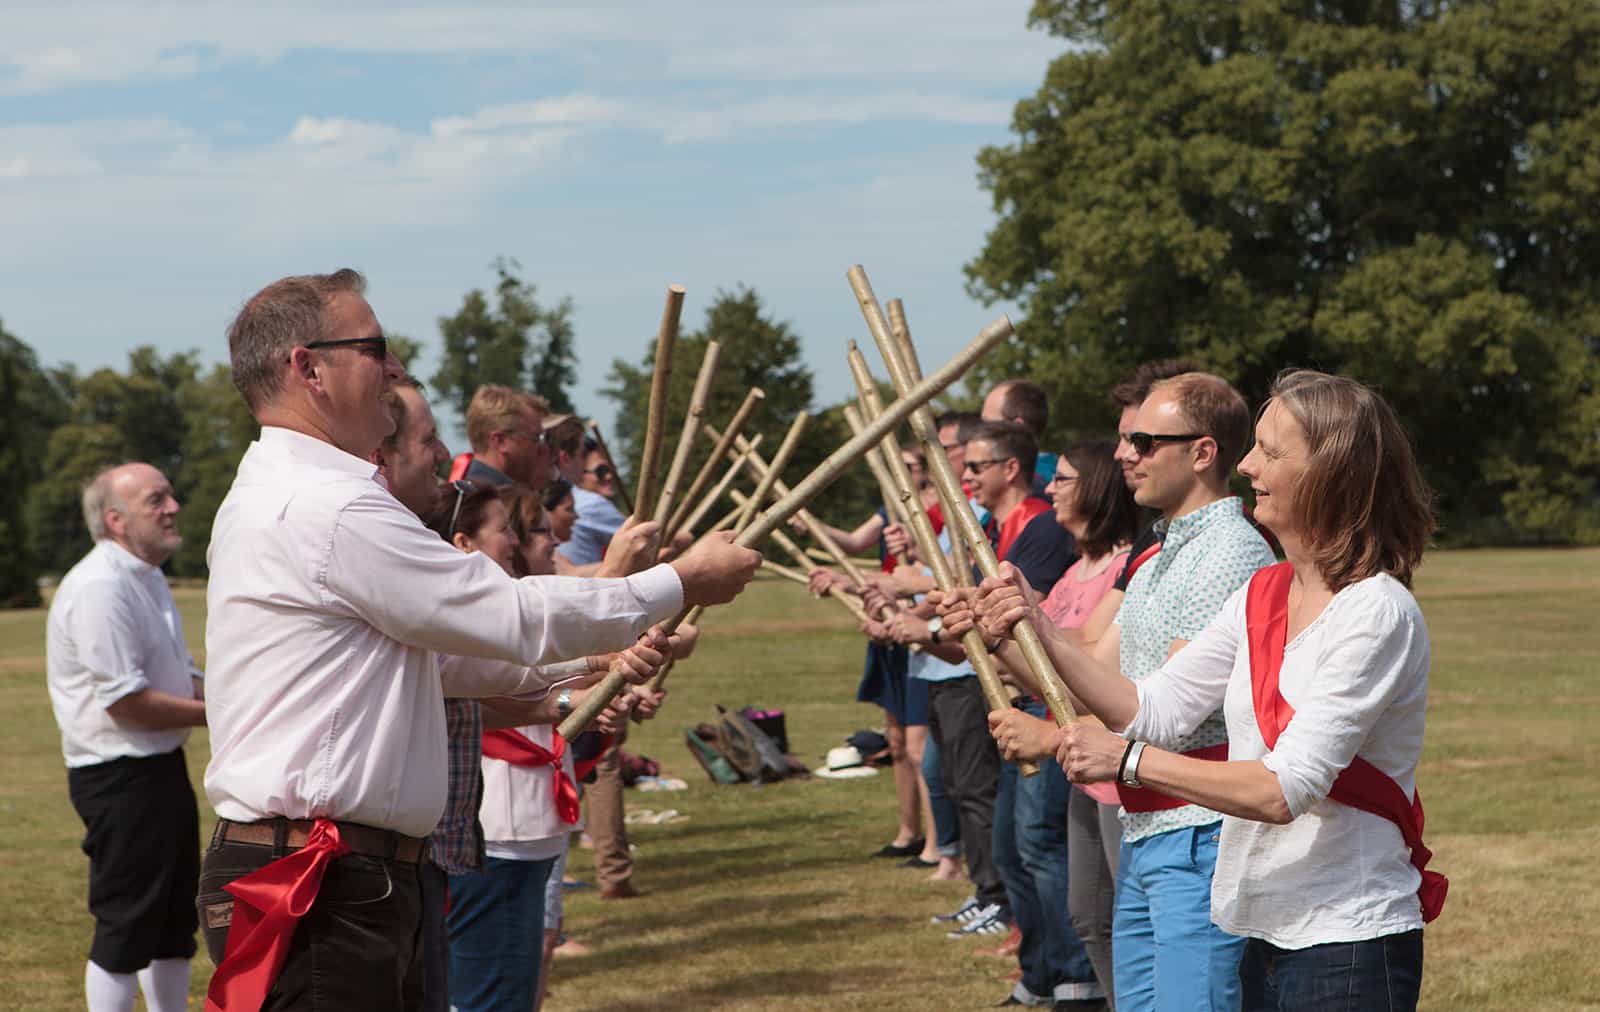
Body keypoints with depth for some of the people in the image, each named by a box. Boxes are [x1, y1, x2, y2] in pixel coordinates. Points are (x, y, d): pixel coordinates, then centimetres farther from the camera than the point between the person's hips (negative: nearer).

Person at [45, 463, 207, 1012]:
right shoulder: (100, 587, -19)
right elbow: (125, 703, -24)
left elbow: (180, 675, 24)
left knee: (175, 914, 17)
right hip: (120, 776, -10)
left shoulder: (148, 579, 15)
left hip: (162, 767, 10)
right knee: (125, 924, -4)